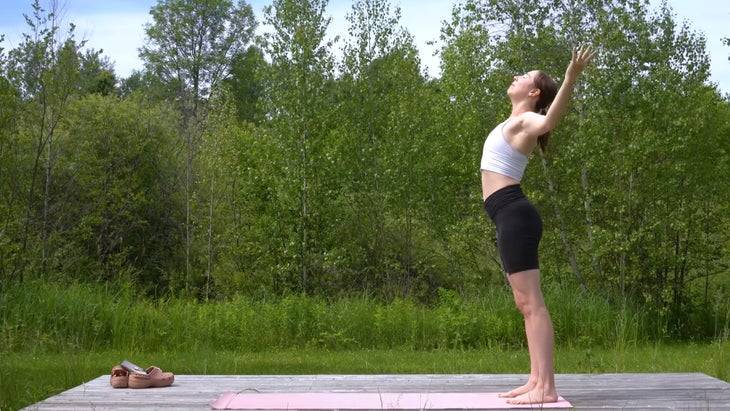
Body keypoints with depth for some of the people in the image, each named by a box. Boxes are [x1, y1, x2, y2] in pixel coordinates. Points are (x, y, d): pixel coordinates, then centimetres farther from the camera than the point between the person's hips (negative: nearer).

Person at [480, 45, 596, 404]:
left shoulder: (525, 121, -7)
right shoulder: (516, 122, 20)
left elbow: (548, 121, -33)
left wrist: (570, 79, -46)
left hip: (514, 214, -10)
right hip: (510, 216, 10)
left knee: (532, 303, -13)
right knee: (525, 304, 8)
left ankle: (546, 387, -15)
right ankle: (537, 381, 11)